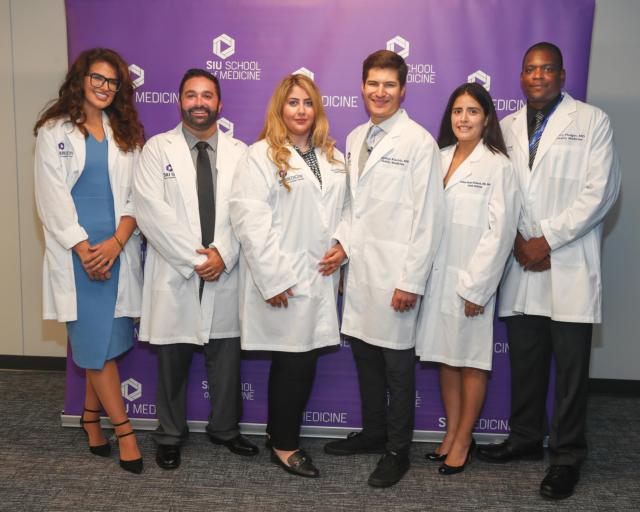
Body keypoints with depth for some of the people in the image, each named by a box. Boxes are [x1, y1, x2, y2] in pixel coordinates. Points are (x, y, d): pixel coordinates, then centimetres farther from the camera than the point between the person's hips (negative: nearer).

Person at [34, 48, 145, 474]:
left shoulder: (125, 134, 13)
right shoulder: (54, 132, 3)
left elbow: (135, 195, 5)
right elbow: (52, 198, -3)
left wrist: (117, 241, -10)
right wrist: (84, 249, -11)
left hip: (118, 248, 3)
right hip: (76, 252, -3)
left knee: (109, 339, 5)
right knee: (95, 342, -3)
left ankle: (91, 415, 24)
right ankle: (123, 429, 5)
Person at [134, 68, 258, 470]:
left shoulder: (240, 152, 7)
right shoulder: (158, 148, 1)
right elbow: (151, 209, -9)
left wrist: (224, 254, -13)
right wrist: (193, 258, -14)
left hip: (225, 272, 2)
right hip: (175, 273, -2)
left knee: (226, 358, 11)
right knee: (172, 361, 8)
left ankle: (225, 429, 30)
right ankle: (170, 436, 26)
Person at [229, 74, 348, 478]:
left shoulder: (334, 159, 15)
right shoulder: (262, 155, -5)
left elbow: (345, 211, 18)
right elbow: (249, 218, -12)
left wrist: (343, 248, -2)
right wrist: (273, 279, -16)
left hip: (321, 278, 6)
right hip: (284, 283, -5)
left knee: (302, 361, 10)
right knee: (296, 362, 0)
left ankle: (281, 433, 28)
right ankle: (285, 445, 18)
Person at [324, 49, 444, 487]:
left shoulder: (419, 141, -9)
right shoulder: (356, 138, 12)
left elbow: (428, 216, -12)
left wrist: (412, 280, -15)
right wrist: (342, 241, 4)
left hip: (395, 272, -6)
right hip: (359, 267, 7)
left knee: (397, 363, 4)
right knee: (364, 353, 16)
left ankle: (398, 450, 20)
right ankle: (373, 431, 35)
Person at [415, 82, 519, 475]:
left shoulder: (498, 166, -8)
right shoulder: (439, 158, 7)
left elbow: (500, 231, -12)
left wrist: (476, 287, -14)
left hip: (471, 280, -5)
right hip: (437, 276, 6)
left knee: (472, 361, 6)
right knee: (446, 357, 14)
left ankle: (463, 442, 19)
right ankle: (452, 434, 28)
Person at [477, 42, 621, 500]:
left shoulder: (592, 121, 1)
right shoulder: (507, 127, 13)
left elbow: (600, 190, -7)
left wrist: (548, 240, -12)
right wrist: (517, 241, -5)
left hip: (569, 267, -4)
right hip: (520, 263, 4)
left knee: (570, 367, 2)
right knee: (524, 360, 13)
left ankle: (567, 456, 15)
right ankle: (526, 438, 29)